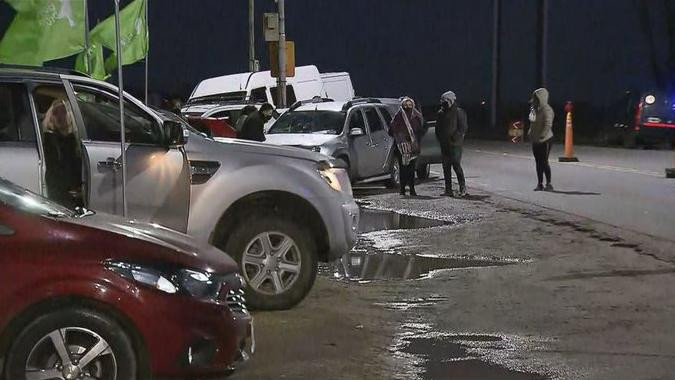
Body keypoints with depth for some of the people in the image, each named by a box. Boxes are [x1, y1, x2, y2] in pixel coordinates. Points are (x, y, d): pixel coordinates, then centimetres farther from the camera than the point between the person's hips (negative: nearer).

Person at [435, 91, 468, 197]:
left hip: (455, 144, -7)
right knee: (446, 167, 6)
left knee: (456, 165, -11)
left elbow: (463, 128, -9)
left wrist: (454, 138, -15)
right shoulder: (441, 113, 13)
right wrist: (440, 139, 7)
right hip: (444, 145, 7)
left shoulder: (459, 112, -6)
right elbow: (438, 127, 21)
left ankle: (463, 187, 2)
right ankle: (448, 190, 9)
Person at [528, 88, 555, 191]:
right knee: (538, 162, 10)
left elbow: (548, 125, -22)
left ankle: (549, 184, -2)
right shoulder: (535, 109, 11)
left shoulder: (546, 110, -14)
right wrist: (531, 134, 12)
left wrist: (541, 136, -27)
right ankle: (540, 184, 14)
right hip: (535, 140, 8)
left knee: (544, 162, -8)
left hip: (544, 140, -8)